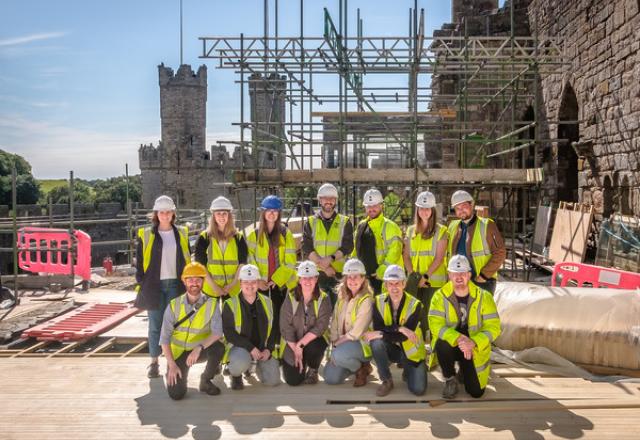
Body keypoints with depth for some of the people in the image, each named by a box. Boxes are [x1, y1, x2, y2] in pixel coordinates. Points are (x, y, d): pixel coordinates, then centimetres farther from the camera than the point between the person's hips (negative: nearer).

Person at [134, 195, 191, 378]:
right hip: (154, 285, -1)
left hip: (175, 284, 1)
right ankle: (154, 362, 13)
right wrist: (141, 284, -2)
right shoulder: (146, 235, 3)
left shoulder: (181, 233, 8)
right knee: (155, 325, 4)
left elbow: (187, 260, 12)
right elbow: (139, 261, 4)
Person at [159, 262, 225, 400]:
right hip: (178, 352, 0)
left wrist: (199, 348, -34)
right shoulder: (174, 305, -6)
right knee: (176, 394, -17)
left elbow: (217, 333, -20)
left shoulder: (211, 304, -10)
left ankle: (205, 381, -4)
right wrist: (172, 364, -16)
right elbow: (164, 338, -7)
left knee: (218, 347, -32)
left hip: (201, 350, 0)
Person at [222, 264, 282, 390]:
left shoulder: (267, 302, 4)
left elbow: (274, 329, 9)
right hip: (240, 347, -4)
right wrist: (250, 347, -20)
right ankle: (236, 375, 1)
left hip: (263, 348, 4)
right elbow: (229, 333, -13)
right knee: (241, 362, -37)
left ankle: (259, 364, 25)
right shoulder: (230, 304, -8)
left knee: (273, 380, -8)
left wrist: (269, 349, -5)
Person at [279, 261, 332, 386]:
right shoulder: (291, 298, -8)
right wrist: (296, 350, -16)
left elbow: (321, 327, -18)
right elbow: (285, 326, -10)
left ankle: (313, 371, 0)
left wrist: (301, 344, -24)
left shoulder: (323, 299, -10)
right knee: (293, 380, -10)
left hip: (314, 340, -1)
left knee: (312, 348, -36)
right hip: (292, 343, 1)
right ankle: (302, 365, 28)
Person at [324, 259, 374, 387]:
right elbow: (334, 322, 2)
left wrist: (337, 344, -13)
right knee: (330, 378, -6)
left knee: (338, 355, -35)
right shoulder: (342, 296, 1)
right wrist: (334, 344, -7)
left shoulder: (366, 300, -20)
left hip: (362, 343, -6)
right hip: (343, 343, 6)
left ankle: (362, 368, -3)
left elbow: (356, 333, -21)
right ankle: (355, 364, 21)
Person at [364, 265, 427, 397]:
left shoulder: (415, 304, -16)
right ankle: (387, 381, -10)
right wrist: (399, 328, -30)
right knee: (376, 343, -32)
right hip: (391, 348, 2)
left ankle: (407, 372, 19)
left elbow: (404, 336, -23)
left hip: (411, 351, -2)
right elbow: (378, 328, -19)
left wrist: (381, 335, -28)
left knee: (418, 389, -18)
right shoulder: (379, 301, -9)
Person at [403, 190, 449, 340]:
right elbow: (406, 256, 9)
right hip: (414, 282, 4)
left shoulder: (441, 231, 2)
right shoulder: (411, 230, 15)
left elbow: (439, 258, -6)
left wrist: (425, 276, -14)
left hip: (433, 281, -4)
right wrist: (413, 276, -5)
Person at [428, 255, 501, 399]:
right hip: (451, 343, -1)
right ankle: (450, 380, -6)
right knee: (442, 344, -35)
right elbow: (436, 325, -21)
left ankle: (464, 371, 30)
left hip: (475, 349, 1)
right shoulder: (440, 296, -11)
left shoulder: (484, 297, -10)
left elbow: (493, 327, -14)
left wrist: (473, 342, -31)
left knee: (476, 392, -7)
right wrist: (458, 339, -37)